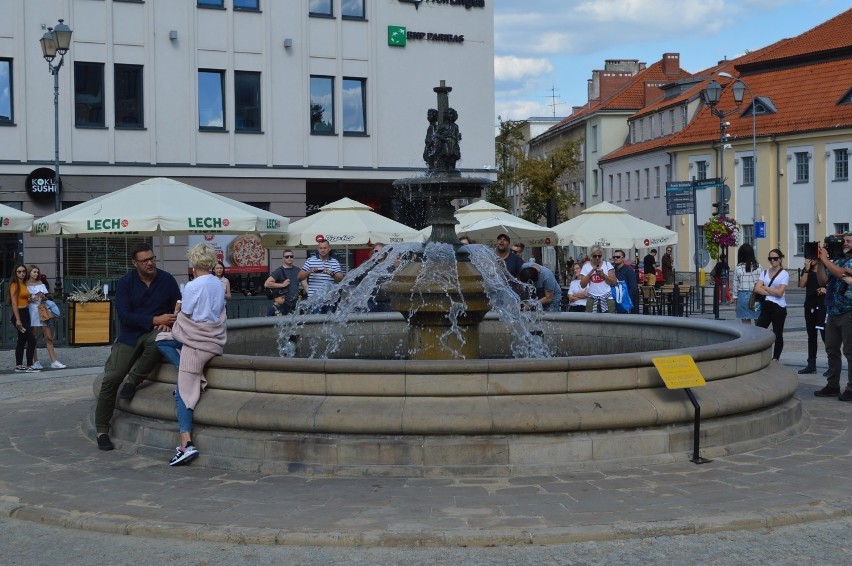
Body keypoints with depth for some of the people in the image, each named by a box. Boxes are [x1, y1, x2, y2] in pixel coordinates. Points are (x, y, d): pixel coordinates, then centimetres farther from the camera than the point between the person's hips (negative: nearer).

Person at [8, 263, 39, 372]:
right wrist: (17, 319, -21)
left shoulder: (24, 284, 12)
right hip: (19, 314, -9)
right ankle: (29, 366, -10)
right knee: (32, 340, -12)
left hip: (25, 314, 9)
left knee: (22, 340, 12)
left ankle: (18, 365, 18)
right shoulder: (15, 285, -12)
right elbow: (14, 303, -17)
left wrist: (30, 299, 8)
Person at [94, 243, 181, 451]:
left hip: (156, 331, 0)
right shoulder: (125, 283, -2)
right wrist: (154, 320, -20)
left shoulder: (167, 279, 1)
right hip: (130, 334, 1)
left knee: (156, 341, -39)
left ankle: (132, 382, -15)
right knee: (111, 378, -13)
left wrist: (166, 323, -18)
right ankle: (102, 430, 1)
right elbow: (124, 316, -10)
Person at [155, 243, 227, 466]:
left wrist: (177, 310, 14)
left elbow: (184, 319, -8)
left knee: (183, 392, 0)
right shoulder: (219, 284, 10)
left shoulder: (192, 287, -13)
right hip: (215, 340, 8)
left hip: (196, 343, -8)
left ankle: (186, 445, -8)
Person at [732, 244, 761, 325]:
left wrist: (734, 297, 11)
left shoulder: (738, 268, -4)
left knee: (746, 323, 5)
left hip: (743, 296, 0)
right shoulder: (758, 267, -3)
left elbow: (735, 285, 1)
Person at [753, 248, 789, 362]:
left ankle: (775, 359, 13)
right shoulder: (765, 273, 10)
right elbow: (757, 289, -1)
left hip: (779, 307, -4)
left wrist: (764, 287, -4)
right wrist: (771, 292, -11)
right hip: (766, 306, 4)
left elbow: (779, 292, -13)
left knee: (777, 334, 5)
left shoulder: (784, 274, -3)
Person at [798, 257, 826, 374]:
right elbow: (802, 284, -2)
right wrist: (806, 269, -8)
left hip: (822, 304, -5)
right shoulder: (806, 270, 11)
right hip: (809, 304, 5)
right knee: (811, 335, 10)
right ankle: (811, 365, 14)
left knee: (825, 335, -11)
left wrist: (827, 290, -17)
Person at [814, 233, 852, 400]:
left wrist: (825, 259, -14)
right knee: (832, 350, 10)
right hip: (833, 312, 7)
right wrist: (820, 262, -2)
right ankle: (832, 386, 17)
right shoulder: (836, 261, 15)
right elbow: (823, 281, 9)